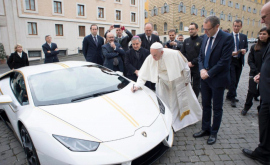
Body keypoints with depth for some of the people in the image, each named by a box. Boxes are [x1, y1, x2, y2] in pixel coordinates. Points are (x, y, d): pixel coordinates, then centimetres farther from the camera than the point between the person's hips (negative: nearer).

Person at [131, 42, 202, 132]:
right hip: (164, 83, 1)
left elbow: (185, 67, -15)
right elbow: (144, 74, -20)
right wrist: (138, 85, -35)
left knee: (185, 99, 18)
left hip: (178, 81, -1)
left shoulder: (174, 54, -31)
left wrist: (186, 80, -4)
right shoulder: (150, 59, -25)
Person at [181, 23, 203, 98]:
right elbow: (182, 53, 9)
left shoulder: (201, 40, -5)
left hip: (196, 68, -4)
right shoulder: (186, 41, 11)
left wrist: (192, 63, -14)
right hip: (187, 67, 4)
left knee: (196, 86, 6)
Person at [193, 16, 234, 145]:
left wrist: (209, 73, -16)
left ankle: (214, 133, 24)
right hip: (205, 77, 6)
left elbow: (225, 61, -18)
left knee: (217, 108, 9)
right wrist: (202, 69, -6)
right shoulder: (205, 37, 6)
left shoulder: (227, 38, -14)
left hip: (217, 79, -6)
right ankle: (205, 129, 30)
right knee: (205, 105, 15)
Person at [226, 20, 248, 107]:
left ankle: (229, 96, 23)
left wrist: (245, 50, -9)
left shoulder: (244, 37, 13)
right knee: (232, 80, -8)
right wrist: (230, 53, -21)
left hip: (240, 61, 5)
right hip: (231, 60, -5)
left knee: (236, 80, 10)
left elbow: (246, 47, 14)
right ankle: (232, 98, 0)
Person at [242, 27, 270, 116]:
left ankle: (261, 109, 24)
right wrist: (256, 72, -11)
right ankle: (246, 107, 20)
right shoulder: (254, 47, 3)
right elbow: (250, 61, 0)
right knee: (251, 91, 0)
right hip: (254, 73, 0)